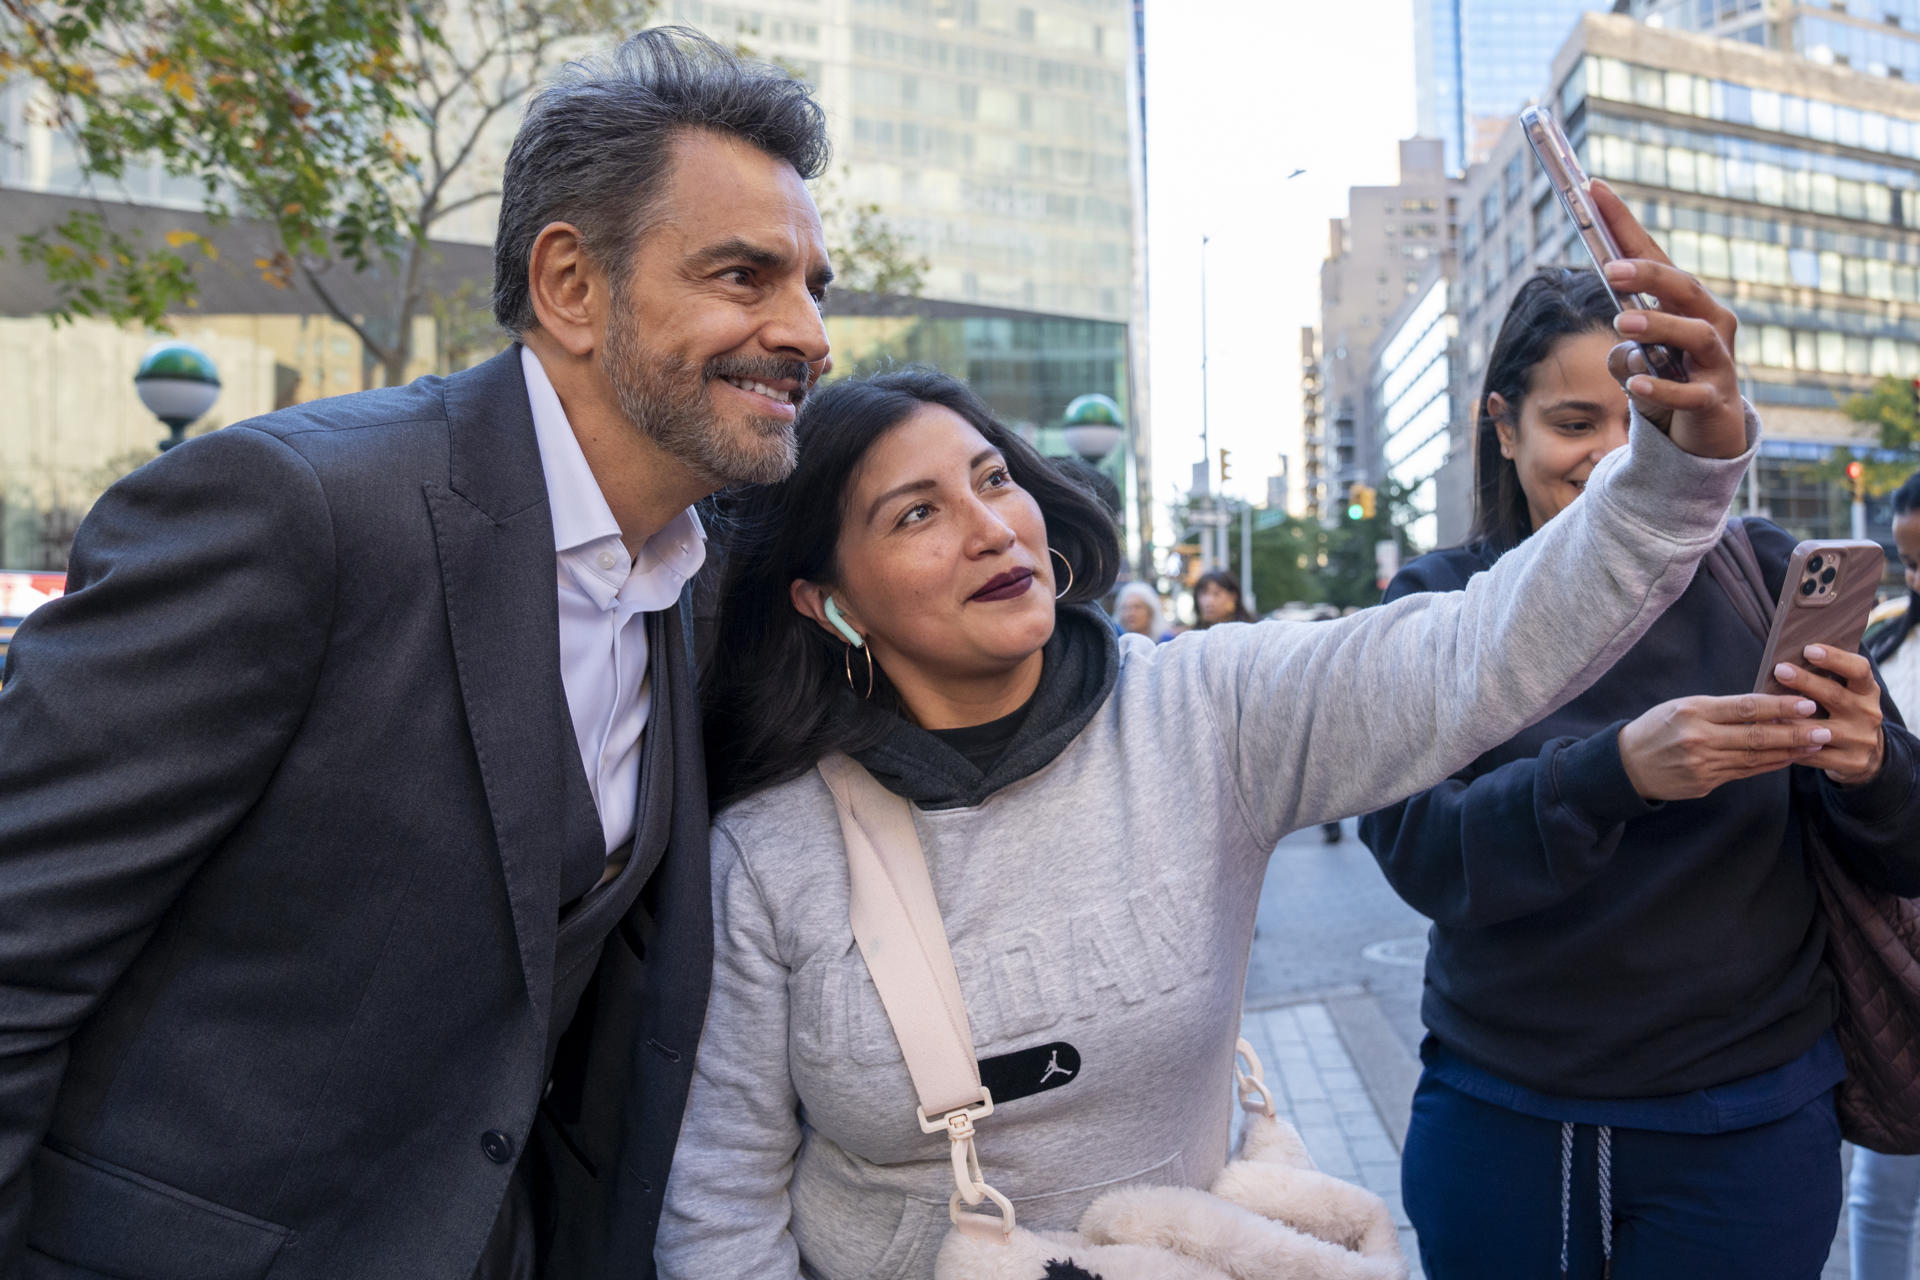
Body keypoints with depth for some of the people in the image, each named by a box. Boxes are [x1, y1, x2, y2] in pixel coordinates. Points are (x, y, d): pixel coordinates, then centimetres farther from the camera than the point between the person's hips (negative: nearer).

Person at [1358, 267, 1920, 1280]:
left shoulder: (1767, 580, -4)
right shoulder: (1437, 606, -6)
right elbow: (1418, 853, -17)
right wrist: (1617, 771, -33)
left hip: (1746, 1130, 1)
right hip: (1497, 1119, 0)